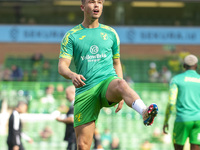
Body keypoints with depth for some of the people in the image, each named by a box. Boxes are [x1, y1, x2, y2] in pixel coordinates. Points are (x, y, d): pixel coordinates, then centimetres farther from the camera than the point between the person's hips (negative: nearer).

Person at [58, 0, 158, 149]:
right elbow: (62, 67, 0)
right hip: (85, 91, 0)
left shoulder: (110, 33, 14)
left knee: (121, 84, -38)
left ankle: (145, 113, -66)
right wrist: (72, 75, -24)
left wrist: (120, 94, 12)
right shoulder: (71, 36, 8)